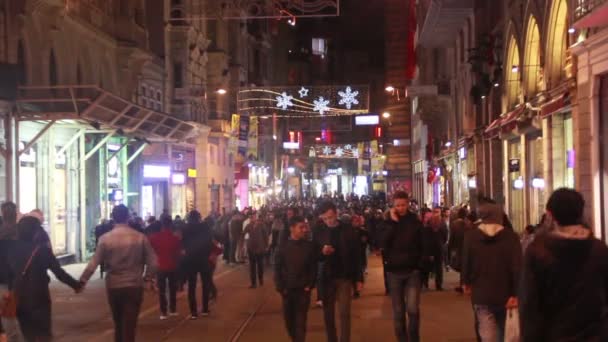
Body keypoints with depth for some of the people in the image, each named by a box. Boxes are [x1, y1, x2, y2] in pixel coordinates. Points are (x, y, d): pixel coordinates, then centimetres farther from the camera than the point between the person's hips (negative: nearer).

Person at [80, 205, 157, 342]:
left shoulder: (105, 238, -5)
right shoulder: (140, 237, -4)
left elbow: (94, 263, -7)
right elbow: (153, 262, -4)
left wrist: (83, 280, 4)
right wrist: (147, 278, 12)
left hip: (113, 286, 2)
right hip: (134, 286, -1)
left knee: (118, 325, 19)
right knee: (129, 326, -2)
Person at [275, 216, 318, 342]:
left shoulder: (310, 246, -3)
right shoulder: (283, 247, -2)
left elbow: (313, 268, 1)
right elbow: (277, 269, 1)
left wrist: (310, 285, -6)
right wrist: (281, 288, -5)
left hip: (303, 290, -1)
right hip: (287, 290, 1)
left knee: (300, 321, -2)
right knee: (289, 320, 9)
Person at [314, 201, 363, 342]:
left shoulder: (349, 230, -3)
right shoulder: (319, 232, 1)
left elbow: (357, 255, -3)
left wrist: (359, 278, -5)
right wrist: (322, 252, -16)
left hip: (344, 277, -2)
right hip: (326, 277, 2)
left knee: (344, 313, -6)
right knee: (328, 313, 8)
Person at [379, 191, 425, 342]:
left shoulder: (415, 222, 1)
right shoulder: (388, 222, 1)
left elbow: (422, 246, 6)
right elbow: (383, 245, -14)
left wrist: (420, 266, -2)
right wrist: (392, 222, -16)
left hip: (413, 271, -1)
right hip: (394, 271, 1)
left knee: (412, 309, -11)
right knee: (398, 312, 6)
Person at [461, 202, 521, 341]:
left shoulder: (471, 236, -5)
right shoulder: (511, 236, -9)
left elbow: (466, 262, 3)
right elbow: (517, 266, -13)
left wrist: (467, 283, 20)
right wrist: (516, 294, -10)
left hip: (481, 294, -1)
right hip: (505, 294, 1)